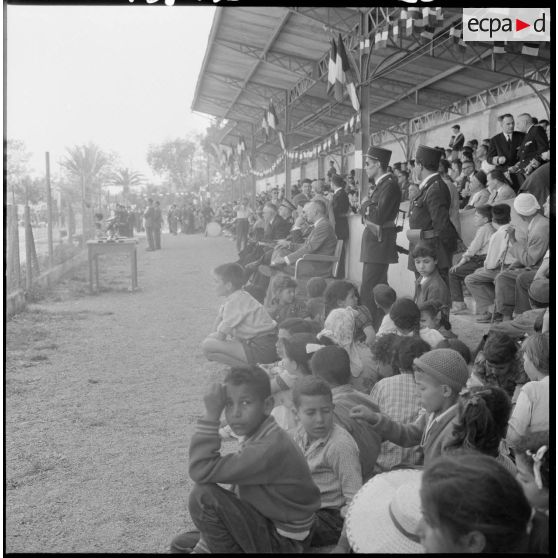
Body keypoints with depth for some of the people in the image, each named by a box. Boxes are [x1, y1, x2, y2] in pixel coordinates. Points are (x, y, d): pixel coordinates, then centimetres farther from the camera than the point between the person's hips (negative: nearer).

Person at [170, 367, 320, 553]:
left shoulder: (271, 447, -29)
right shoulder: (257, 437, 2)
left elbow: (201, 470, -32)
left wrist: (211, 415, -30)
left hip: (281, 543, -9)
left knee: (203, 494, -22)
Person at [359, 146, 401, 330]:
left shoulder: (389, 185, -15)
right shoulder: (381, 184, 16)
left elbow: (379, 216, -22)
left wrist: (365, 206, -7)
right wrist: (367, 209, -4)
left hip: (379, 243, -10)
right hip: (374, 241, 10)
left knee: (368, 292, -11)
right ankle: (380, 327, 25)